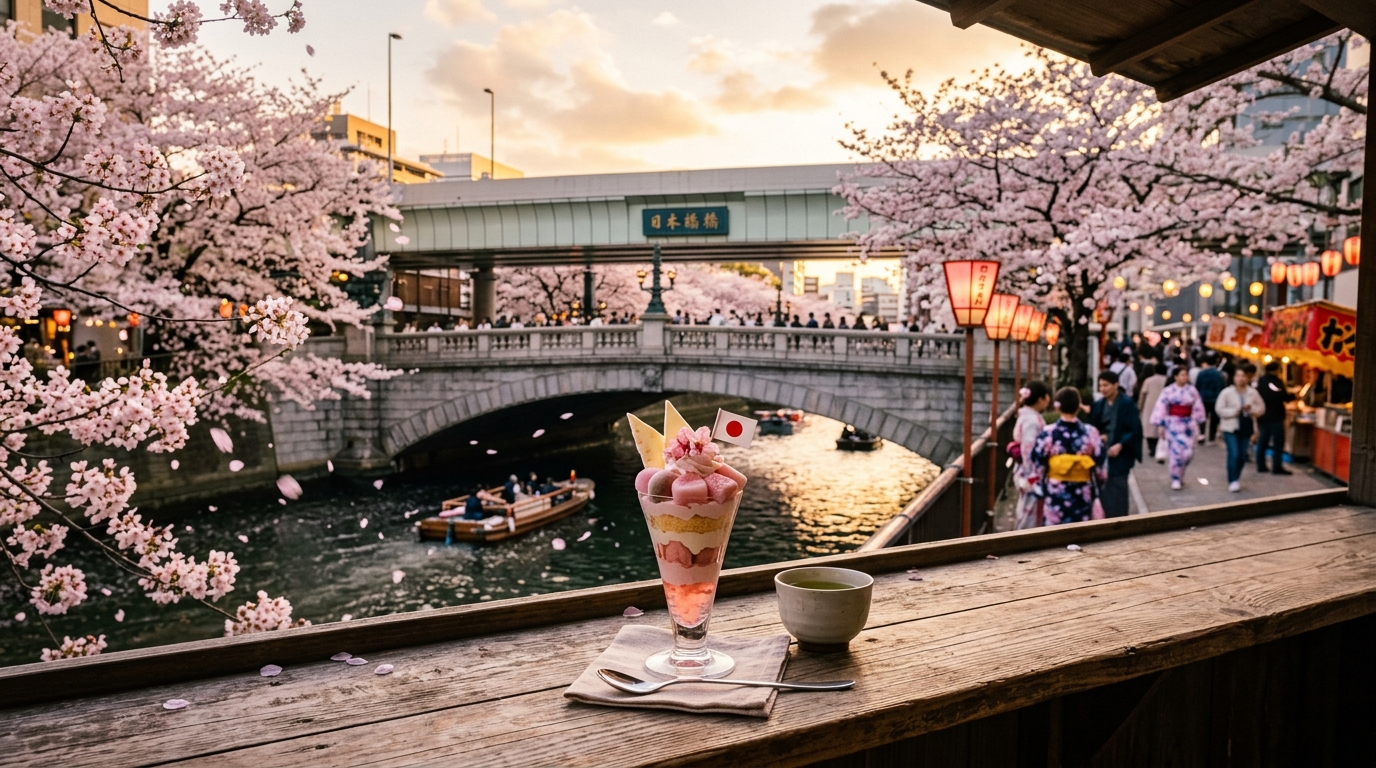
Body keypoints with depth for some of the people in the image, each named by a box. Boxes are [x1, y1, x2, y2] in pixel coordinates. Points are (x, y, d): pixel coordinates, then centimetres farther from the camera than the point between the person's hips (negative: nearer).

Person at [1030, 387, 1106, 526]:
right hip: (1083, 496, 1)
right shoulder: (1090, 432, -8)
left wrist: (1041, 491, 10)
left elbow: (1038, 466, -5)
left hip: (1055, 497, -1)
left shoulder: (1047, 433, -11)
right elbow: (1099, 466, -1)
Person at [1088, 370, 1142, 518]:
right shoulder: (1099, 405, 7)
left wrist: (1120, 445, -19)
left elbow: (1136, 430, -10)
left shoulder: (1127, 403, -9)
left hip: (1120, 456, -5)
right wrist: (1099, 436, -9)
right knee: (1103, 491, 6)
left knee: (1117, 490, -5)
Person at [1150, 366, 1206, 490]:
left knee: (1188, 452, 3)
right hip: (1173, 424, -3)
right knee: (1175, 452, -5)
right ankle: (1175, 479, 4)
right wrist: (1161, 425, -5)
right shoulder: (1168, 391, -6)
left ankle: (1180, 474, 27)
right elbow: (1161, 408, -5)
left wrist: (1197, 423, 11)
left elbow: (1197, 408, 10)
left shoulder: (1192, 390, 2)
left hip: (1189, 425, 3)